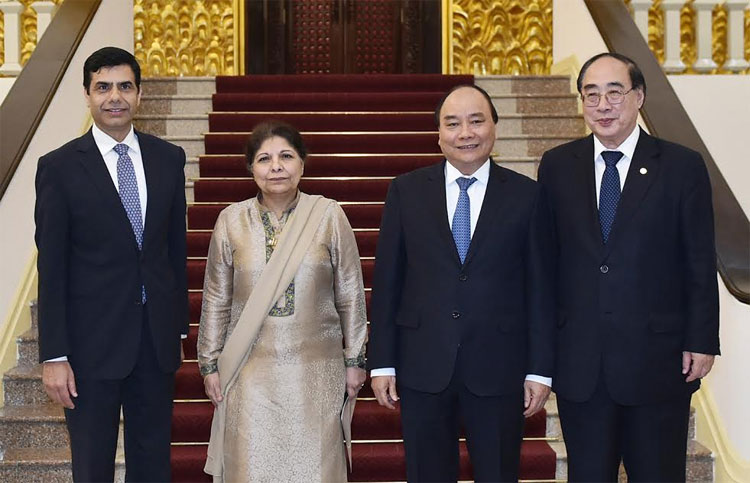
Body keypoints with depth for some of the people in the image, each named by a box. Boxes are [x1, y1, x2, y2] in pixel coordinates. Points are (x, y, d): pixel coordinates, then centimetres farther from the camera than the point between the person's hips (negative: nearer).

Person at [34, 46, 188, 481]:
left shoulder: (169, 159, 4)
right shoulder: (59, 167, -6)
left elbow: (177, 247, 9)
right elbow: (51, 269, -7)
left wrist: (178, 327, 10)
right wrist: (54, 356, -10)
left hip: (157, 337, 3)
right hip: (92, 342, -3)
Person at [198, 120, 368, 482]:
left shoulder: (328, 215, -4)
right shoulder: (231, 220, 1)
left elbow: (350, 294, 2)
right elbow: (216, 300, 7)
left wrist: (354, 360, 4)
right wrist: (210, 363, 7)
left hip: (316, 370, -1)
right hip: (251, 371, 1)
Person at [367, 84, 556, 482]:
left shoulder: (526, 196, 0)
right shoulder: (406, 191, 3)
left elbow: (540, 289, 1)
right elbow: (386, 282, 3)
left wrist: (540, 370, -2)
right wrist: (382, 363, 0)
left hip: (498, 371, 0)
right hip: (422, 368, 1)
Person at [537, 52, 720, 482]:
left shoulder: (683, 167, -2)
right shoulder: (557, 166, 4)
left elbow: (701, 265, -2)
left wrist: (702, 342, -5)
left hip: (657, 360, -2)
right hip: (578, 362, 2)